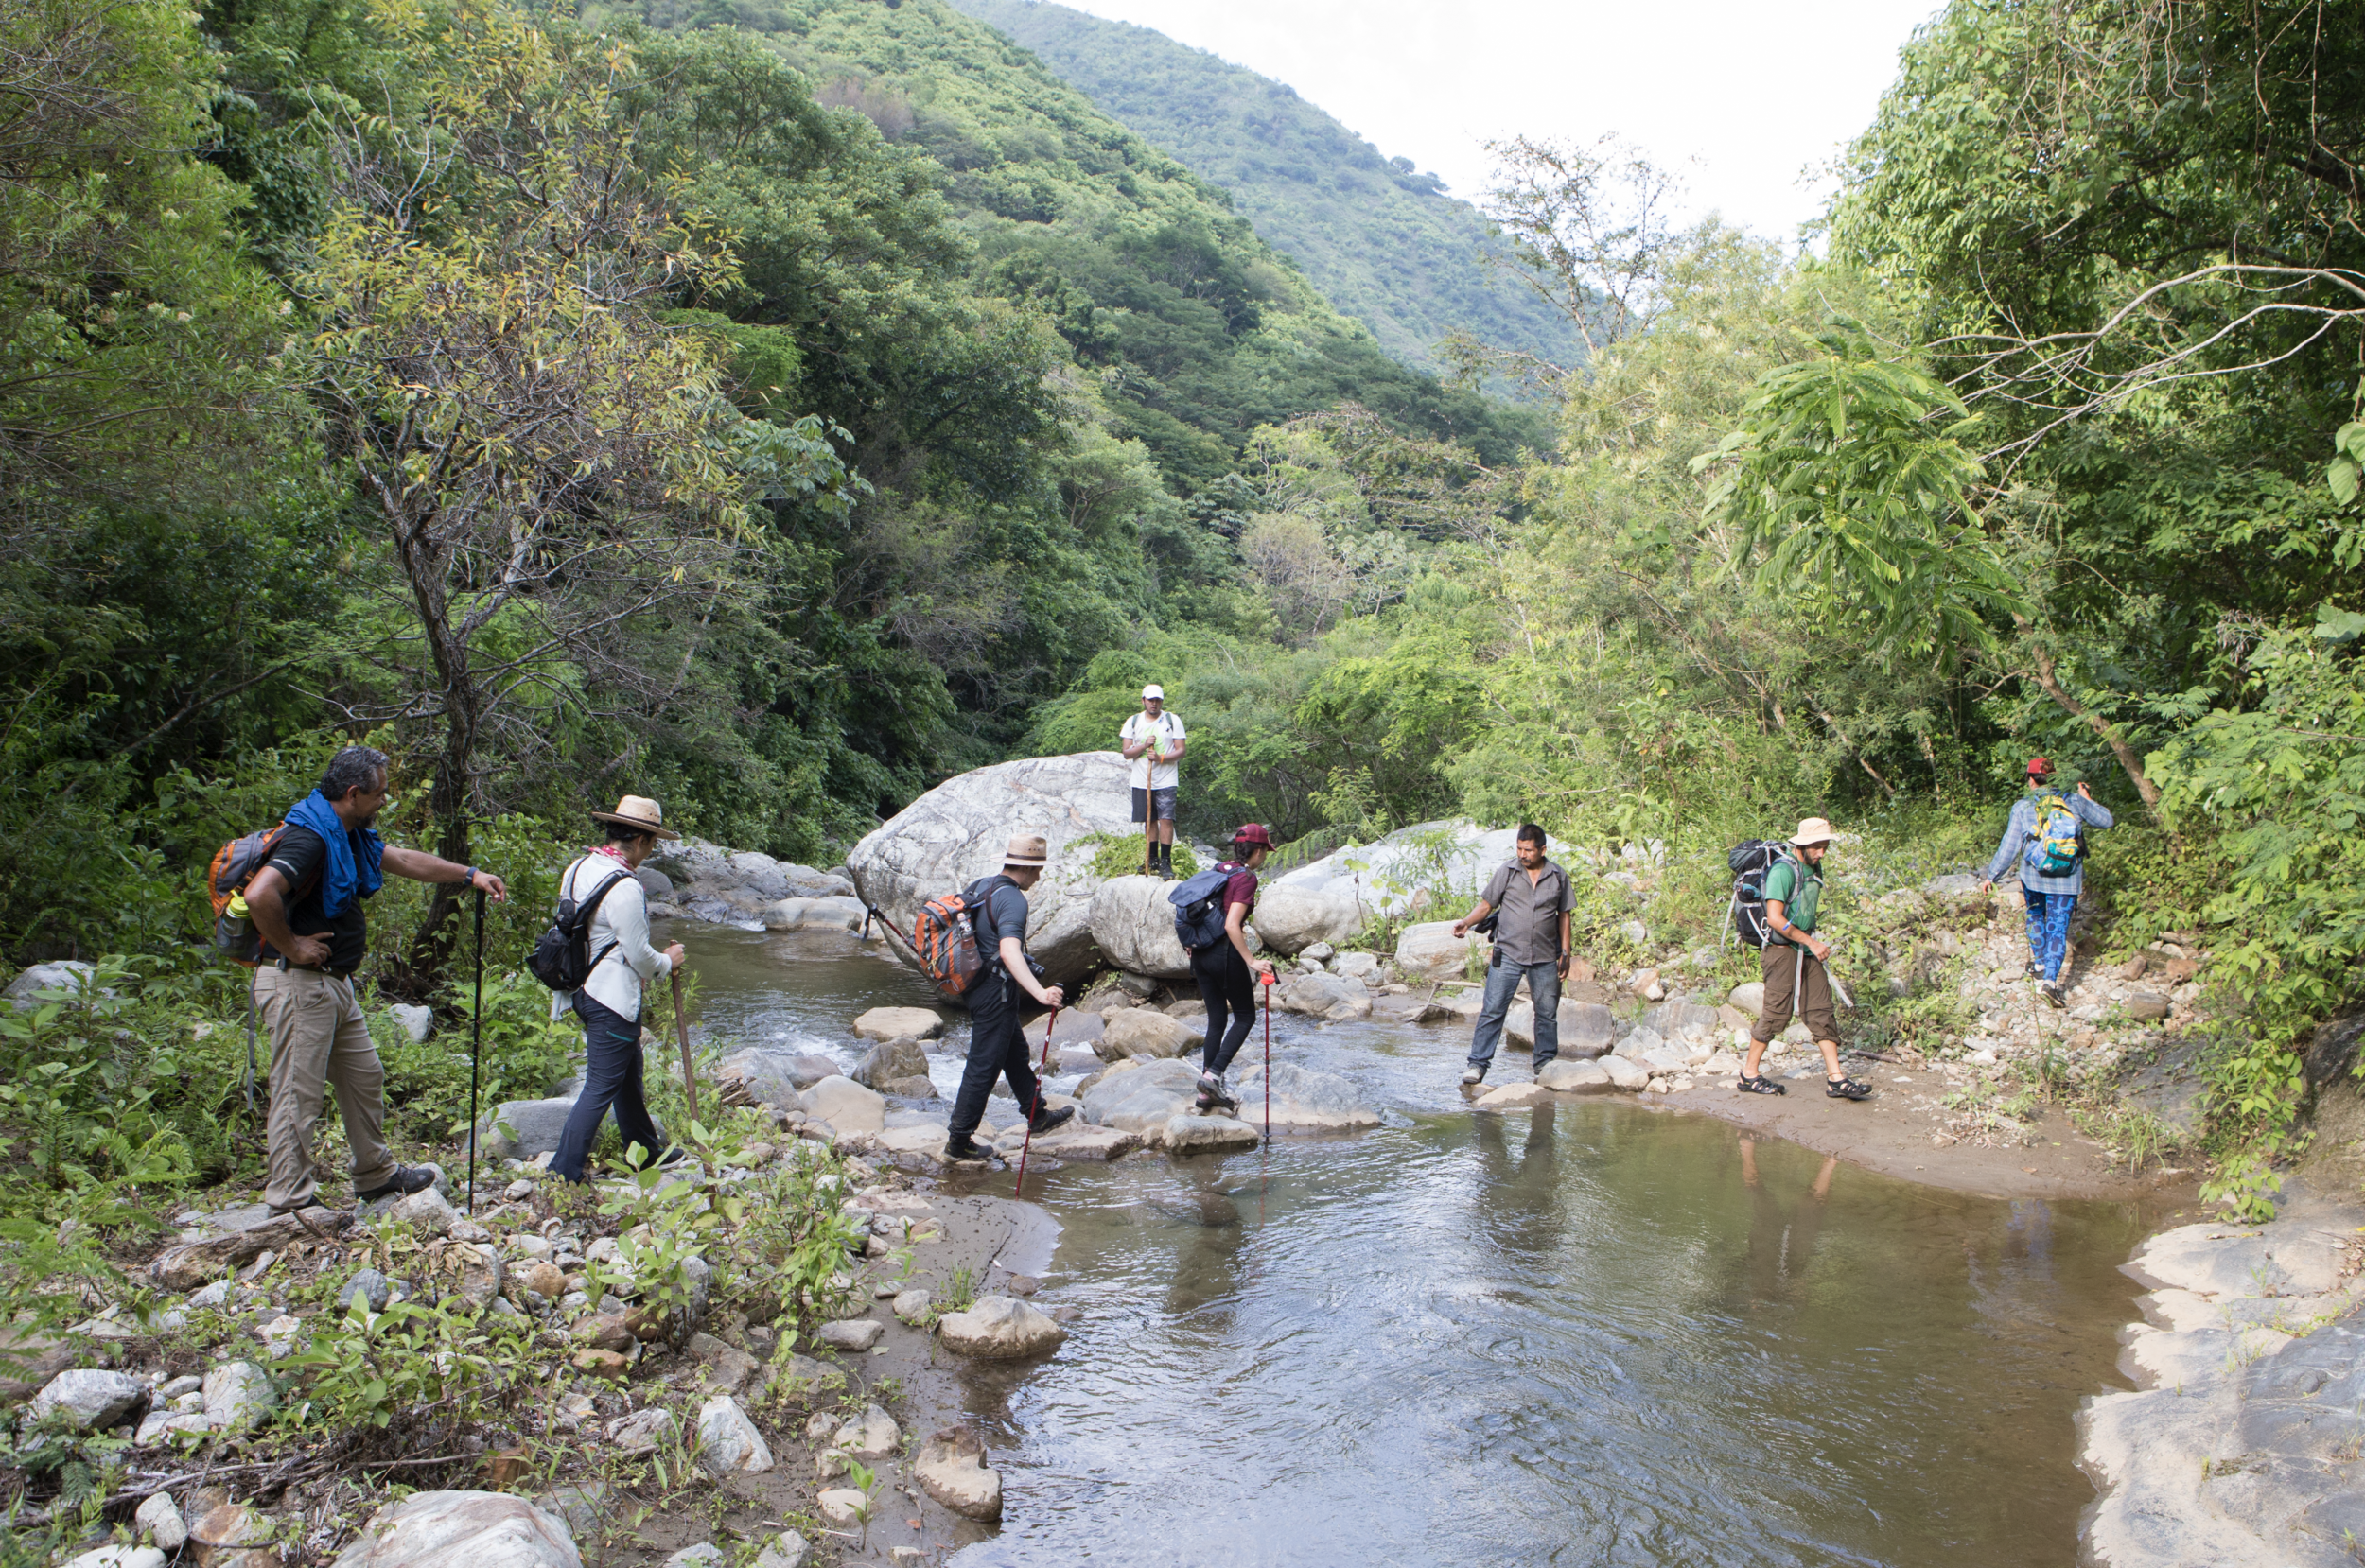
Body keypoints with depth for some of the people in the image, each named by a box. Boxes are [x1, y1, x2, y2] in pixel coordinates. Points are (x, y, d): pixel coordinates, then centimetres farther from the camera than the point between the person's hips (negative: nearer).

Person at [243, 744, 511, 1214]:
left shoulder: (351, 836, 11)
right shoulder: (310, 838, -21)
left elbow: (405, 861, 25)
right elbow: (259, 895, -35)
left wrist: (470, 874, 26)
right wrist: (291, 946, -22)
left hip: (334, 983, 11)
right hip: (299, 984, -10)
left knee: (364, 1076, 17)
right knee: (299, 1093, -3)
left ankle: (376, 1174, 30)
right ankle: (291, 1198, 5)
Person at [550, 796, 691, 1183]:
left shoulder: (578, 867, 5)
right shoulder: (624, 887, -23)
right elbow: (638, 955, -16)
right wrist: (667, 962, 4)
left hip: (584, 988, 10)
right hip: (614, 997, -10)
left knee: (629, 1074, 23)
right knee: (601, 1087, -2)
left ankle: (645, 1150, 37)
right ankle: (563, 1173, 1)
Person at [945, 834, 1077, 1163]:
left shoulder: (982, 887, 8)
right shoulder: (1012, 899, -22)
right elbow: (1009, 951, -37)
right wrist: (1040, 992, -46)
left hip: (977, 985, 10)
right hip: (996, 991, -10)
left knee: (1015, 1052, 22)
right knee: (984, 1065, 0)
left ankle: (1037, 1116, 37)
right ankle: (959, 1141, 8)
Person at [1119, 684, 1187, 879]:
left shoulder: (1172, 720, 1)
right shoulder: (1133, 722, 6)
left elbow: (1181, 750, -3)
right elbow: (1126, 753, 3)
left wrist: (1161, 757, -19)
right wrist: (1144, 746, -15)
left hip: (1166, 781, -2)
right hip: (1141, 781, 2)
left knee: (1166, 819, -10)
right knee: (1149, 820, 8)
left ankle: (1165, 863, -7)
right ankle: (1152, 861, 19)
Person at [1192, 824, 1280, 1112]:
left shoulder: (1218, 869, 11)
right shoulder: (1246, 878, -13)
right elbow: (1231, 925, -22)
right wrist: (1252, 962, -22)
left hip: (1200, 953, 7)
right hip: (1225, 952, -7)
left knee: (1217, 1020, 14)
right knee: (1245, 1017, 8)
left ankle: (1207, 1093, 13)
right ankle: (1213, 1075, -7)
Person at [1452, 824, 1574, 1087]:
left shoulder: (1559, 877, 5)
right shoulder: (1506, 871, 1)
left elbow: (1563, 915, 11)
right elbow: (1487, 903, 5)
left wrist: (1565, 953, 8)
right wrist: (1466, 922, -12)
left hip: (1545, 957, 2)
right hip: (1508, 954, -2)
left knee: (1547, 1012, 9)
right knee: (1492, 1010, -6)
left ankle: (1546, 1061, 25)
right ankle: (1478, 1063, -2)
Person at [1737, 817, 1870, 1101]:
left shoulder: (1815, 869, 12)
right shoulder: (1783, 870, -15)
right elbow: (1775, 918, -21)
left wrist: (1816, 943, 14)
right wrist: (1811, 942, -16)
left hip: (1807, 950, 8)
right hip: (1783, 949, -8)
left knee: (1822, 1012, 3)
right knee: (1776, 1014, -5)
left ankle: (1836, 1078, 3)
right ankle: (1749, 1074, 8)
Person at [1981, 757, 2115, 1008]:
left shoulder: (2022, 807, -4)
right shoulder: (2073, 801, -1)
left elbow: (2009, 846, -5)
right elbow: (2107, 820, 9)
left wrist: (1991, 875, 3)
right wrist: (2088, 800, 23)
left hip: (2033, 875, 0)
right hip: (2067, 878, 0)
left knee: (2035, 917, 26)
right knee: (2058, 928, 0)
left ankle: (2039, 965, 36)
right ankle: (2050, 980, -14)